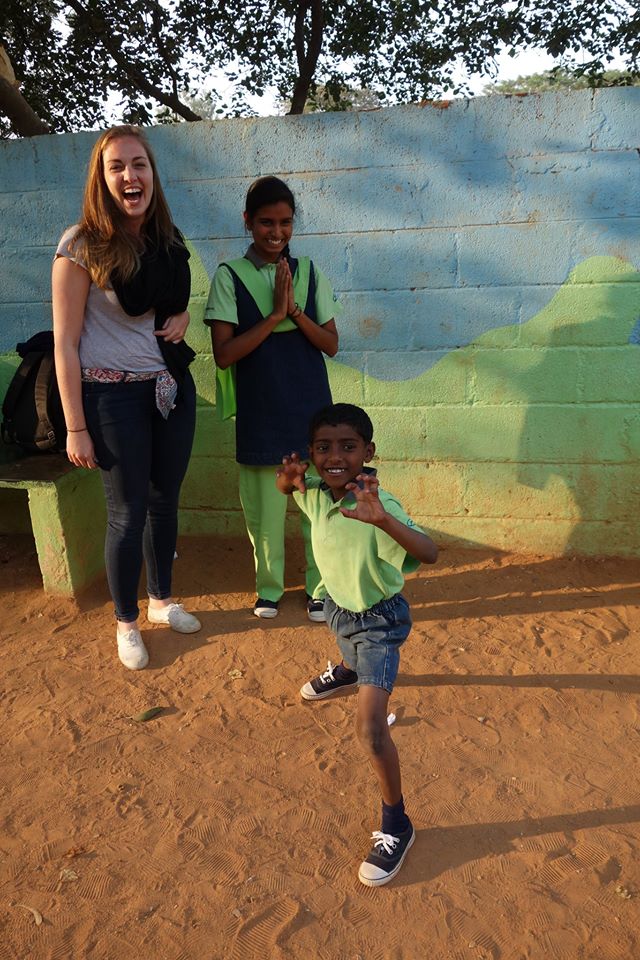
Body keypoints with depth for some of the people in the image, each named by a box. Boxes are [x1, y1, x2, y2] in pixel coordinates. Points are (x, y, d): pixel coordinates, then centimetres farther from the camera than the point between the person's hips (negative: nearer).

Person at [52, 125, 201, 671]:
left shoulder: (168, 241, 5)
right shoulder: (82, 246, -12)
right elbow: (65, 343, -12)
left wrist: (182, 316, -2)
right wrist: (76, 427, -14)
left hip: (171, 388, 5)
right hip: (114, 395, -5)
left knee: (165, 501, 15)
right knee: (128, 513, 3)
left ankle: (163, 599, 36)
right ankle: (126, 623, 24)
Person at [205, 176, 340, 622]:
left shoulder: (309, 272, 4)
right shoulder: (230, 276, -2)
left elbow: (331, 344, 1)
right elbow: (224, 354, -10)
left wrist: (295, 309, -14)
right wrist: (274, 315, -17)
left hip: (310, 410, 2)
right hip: (259, 414, -1)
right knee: (264, 506, 8)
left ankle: (320, 587, 26)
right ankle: (269, 588, 30)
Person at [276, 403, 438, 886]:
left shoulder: (378, 504, -36)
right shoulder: (315, 491, -16)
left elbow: (429, 554, -49)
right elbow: (288, 488, 8)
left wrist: (383, 520, -67)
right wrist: (288, 480, -18)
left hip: (379, 619, -7)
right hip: (339, 605, 7)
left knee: (370, 729, -14)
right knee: (348, 648, 41)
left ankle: (397, 825, 8)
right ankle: (347, 672, 78)